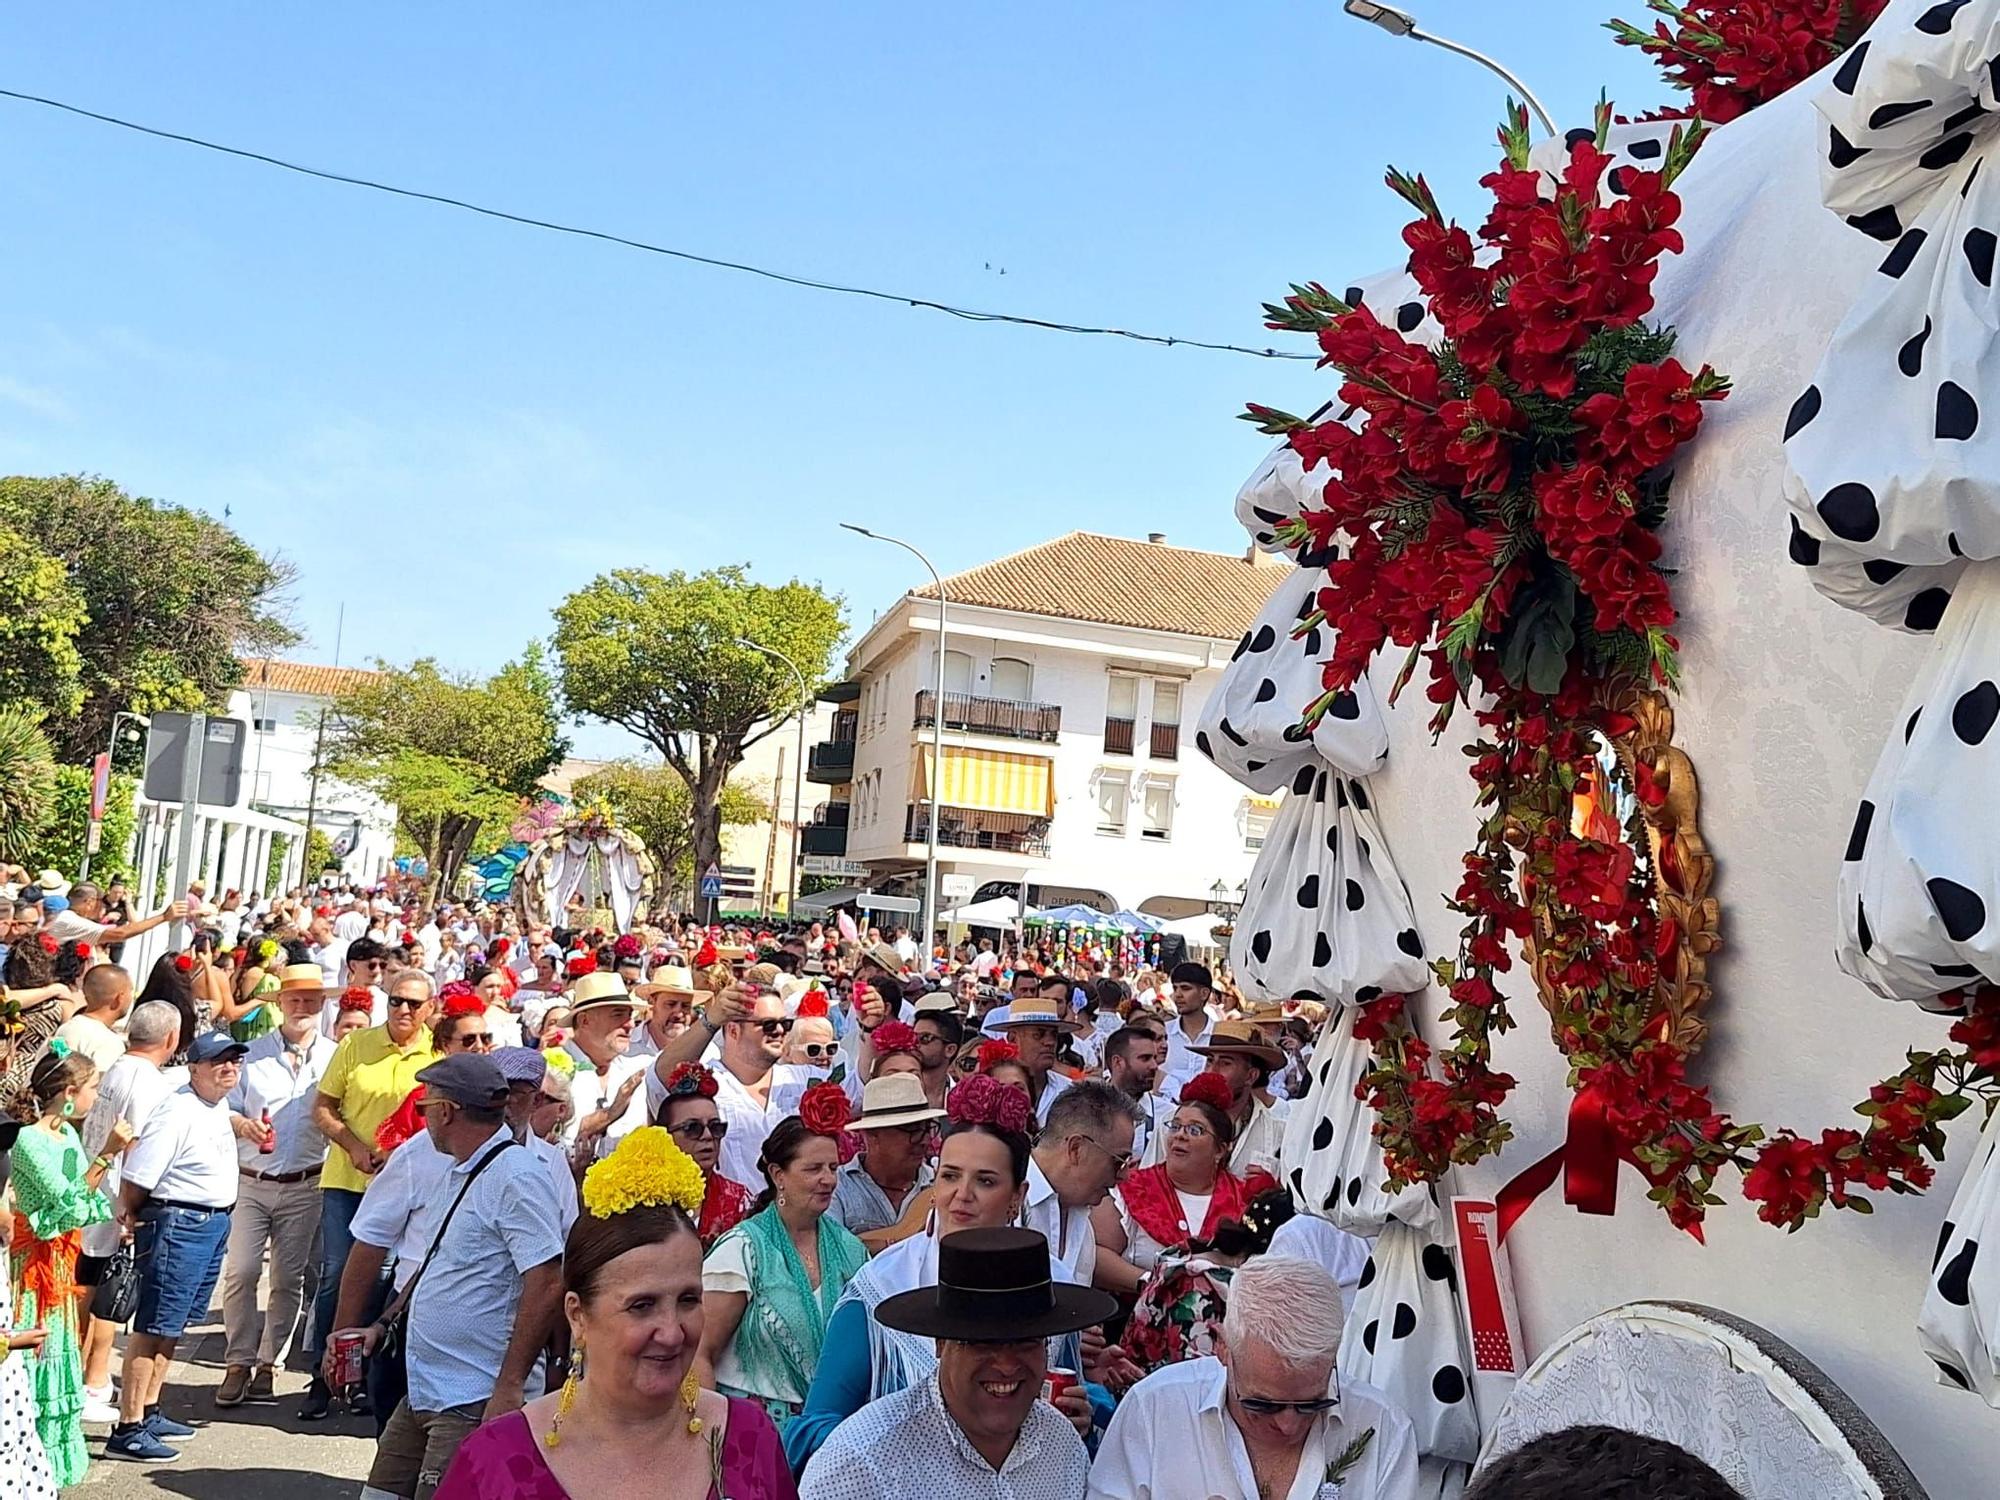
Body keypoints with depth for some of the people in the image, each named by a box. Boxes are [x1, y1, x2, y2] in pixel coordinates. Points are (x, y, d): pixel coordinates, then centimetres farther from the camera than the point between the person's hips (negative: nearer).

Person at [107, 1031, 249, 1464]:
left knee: (172, 1326, 16)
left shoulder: (219, 1108, 10)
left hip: (214, 1224, 10)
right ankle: (127, 1429, -3)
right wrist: (129, 1216, -5)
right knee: (154, 1326, -7)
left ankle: (148, 1413, 26)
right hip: (176, 1224, -9)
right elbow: (136, 1177, -18)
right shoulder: (177, 1113, -20)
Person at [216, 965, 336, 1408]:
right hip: (250, 1182, 1)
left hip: (304, 1187, -1)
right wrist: (242, 1124, -13)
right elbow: (227, 1107, 7)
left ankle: (268, 1364, 18)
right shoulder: (254, 1053, 6)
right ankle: (238, 1363, 8)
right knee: (240, 1272, -5)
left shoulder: (334, 1057, 2)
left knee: (289, 1280, 6)